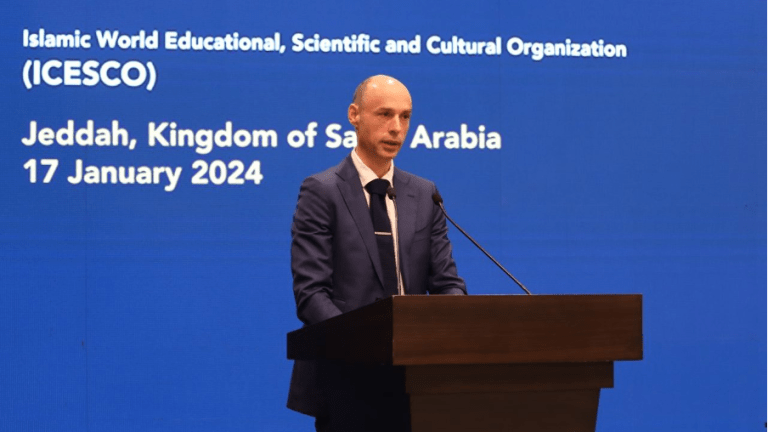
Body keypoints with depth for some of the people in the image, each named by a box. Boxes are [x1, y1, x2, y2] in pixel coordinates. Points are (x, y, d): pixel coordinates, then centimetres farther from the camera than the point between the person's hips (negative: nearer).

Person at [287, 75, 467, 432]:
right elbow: (311, 292, -12)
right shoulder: (322, 191, -4)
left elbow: (446, 282, 8)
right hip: (345, 376, -4)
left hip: (410, 375, 4)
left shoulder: (425, 195, 11)